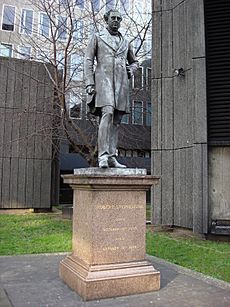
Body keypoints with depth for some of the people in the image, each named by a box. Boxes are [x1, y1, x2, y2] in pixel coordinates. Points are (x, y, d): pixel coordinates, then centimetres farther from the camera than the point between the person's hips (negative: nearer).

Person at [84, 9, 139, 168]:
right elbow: (88, 61, 6)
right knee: (107, 114, -23)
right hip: (103, 80, -4)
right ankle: (103, 155, -25)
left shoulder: (126, 42, 24)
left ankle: (112, 157, 0)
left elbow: (134, 61, 34)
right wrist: (89, 83, -7)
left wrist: (131, 70, 10)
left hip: (121, 83, 5)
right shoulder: (97, 37, 14)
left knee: (116, 121, -1)